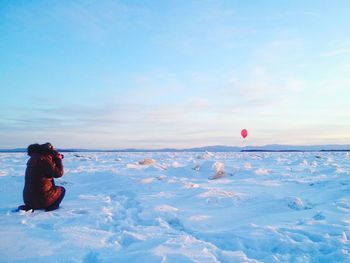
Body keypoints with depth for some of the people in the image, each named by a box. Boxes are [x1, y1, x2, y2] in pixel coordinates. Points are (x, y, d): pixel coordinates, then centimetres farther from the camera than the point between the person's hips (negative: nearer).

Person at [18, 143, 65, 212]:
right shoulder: (45, 160, -19)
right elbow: (59, 173, -15)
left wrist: (55, 159, 13)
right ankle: (51, 207, -4)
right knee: (61, 190, 17)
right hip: (42, 198, -7)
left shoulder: (33, 158, 9)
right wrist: (58, 159, -3)